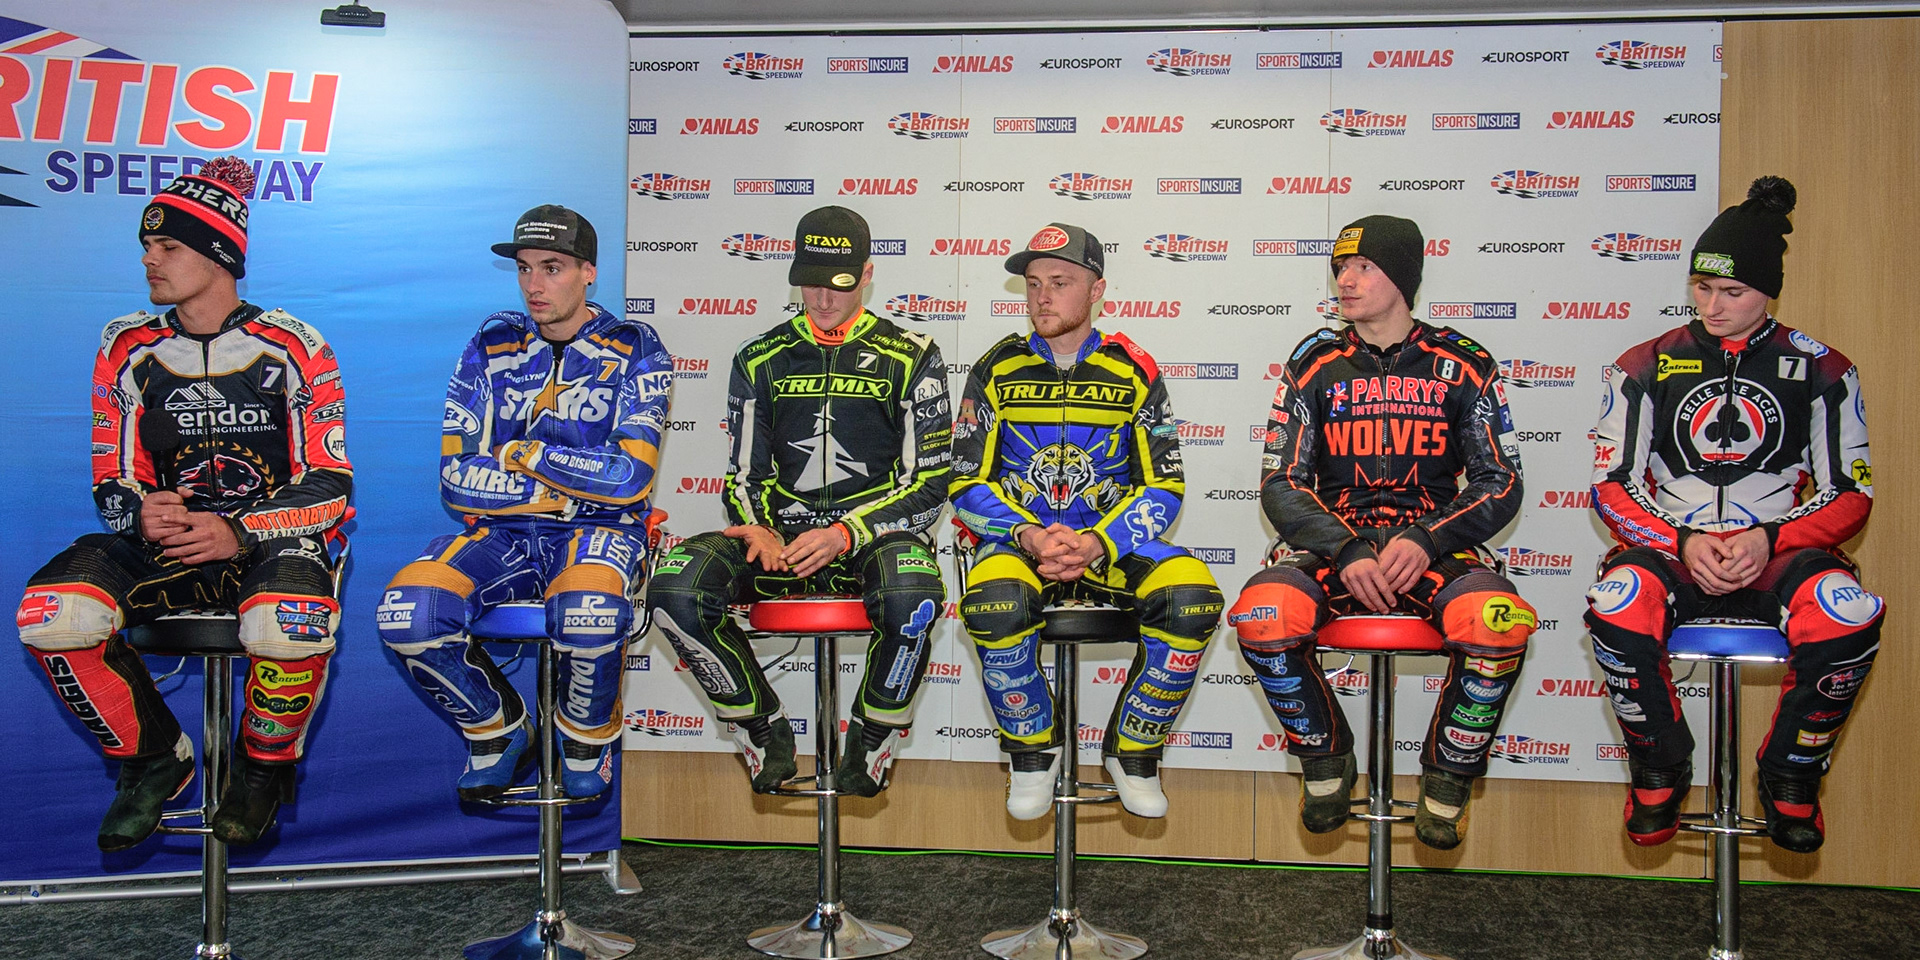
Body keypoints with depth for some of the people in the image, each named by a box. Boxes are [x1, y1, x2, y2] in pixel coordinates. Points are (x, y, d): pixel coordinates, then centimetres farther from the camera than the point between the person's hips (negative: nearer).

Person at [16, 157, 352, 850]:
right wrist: (140, 514, -15)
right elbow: (112, 483, 10)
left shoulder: (291, 348, -3)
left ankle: (265, 767, -4)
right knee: (52, 615, -26)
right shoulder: (129, 349, 8)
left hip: (273, 538, -4)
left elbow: (329, 486, -6)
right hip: (164, 538, 4)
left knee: (291, 626, -38)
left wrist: (238, 533, -22)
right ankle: (155, 760, 0)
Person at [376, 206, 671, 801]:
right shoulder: (491, 346, 7)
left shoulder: (633, 350, -1)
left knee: (589, 614, -38)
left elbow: (630, 476, -14)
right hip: (502, 531, 3)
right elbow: (455, 478, -1)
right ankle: (498, 729, 4)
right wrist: (575, 486, -9)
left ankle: (588, 740, -4)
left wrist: (521, 453, -8)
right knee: (406, 613, -25)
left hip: (599, 530, -3)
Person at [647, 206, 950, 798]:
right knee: (676, 588, -28)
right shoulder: (761, 361, 15)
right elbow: (744, 476, 15)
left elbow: (929, 483, 1)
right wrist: (756, 530, -9)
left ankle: (870, 746, -9)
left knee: (913, 599, -39)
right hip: (780, 534, 3)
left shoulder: (909, 357, 6)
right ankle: (764, 736, -5)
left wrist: (844, 534, -15)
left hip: (875, 533, -2)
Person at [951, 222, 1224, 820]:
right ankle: (1034, 751, -6)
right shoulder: (998, 370, 5)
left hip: (1112, 540, 1)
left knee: (1195, 595, -29)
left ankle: (1133, 750, -4)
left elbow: (1163, 487, 1)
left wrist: (1099, 543, -17)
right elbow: (967, 485, 2)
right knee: (993, 604, -36)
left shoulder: (1133, 373, 5)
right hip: (1018, 537, 0)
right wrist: (1028, 537, -17)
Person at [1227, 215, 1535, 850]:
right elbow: (1281, 485, 3)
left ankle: (1449, 776, -4)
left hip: (1434, 545, -1)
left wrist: (1425, 540, -15)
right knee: (1261, 616, -31)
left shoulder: (1462, 365, 7)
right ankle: (1326, 762, -1)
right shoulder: (1316, 364, 8)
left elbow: (1501, 483, 4)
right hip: (1334, 542, 1)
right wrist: (1347, 553, -15)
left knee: (1500, 624, -33)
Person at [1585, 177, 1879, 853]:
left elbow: (1851, 493, 5)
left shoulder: (1820, 371, 7)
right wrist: (1683, 542, -14)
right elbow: (1612, 486, 4)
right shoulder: (1646, 367, 7)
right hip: (1670, 547, 0)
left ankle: (1791, 774, -5)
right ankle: (1660, 769, -6)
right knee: (1617, 604, -35)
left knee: (1849, 614, -35)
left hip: (1778, 550, 0)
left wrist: (1768, 539, -14)